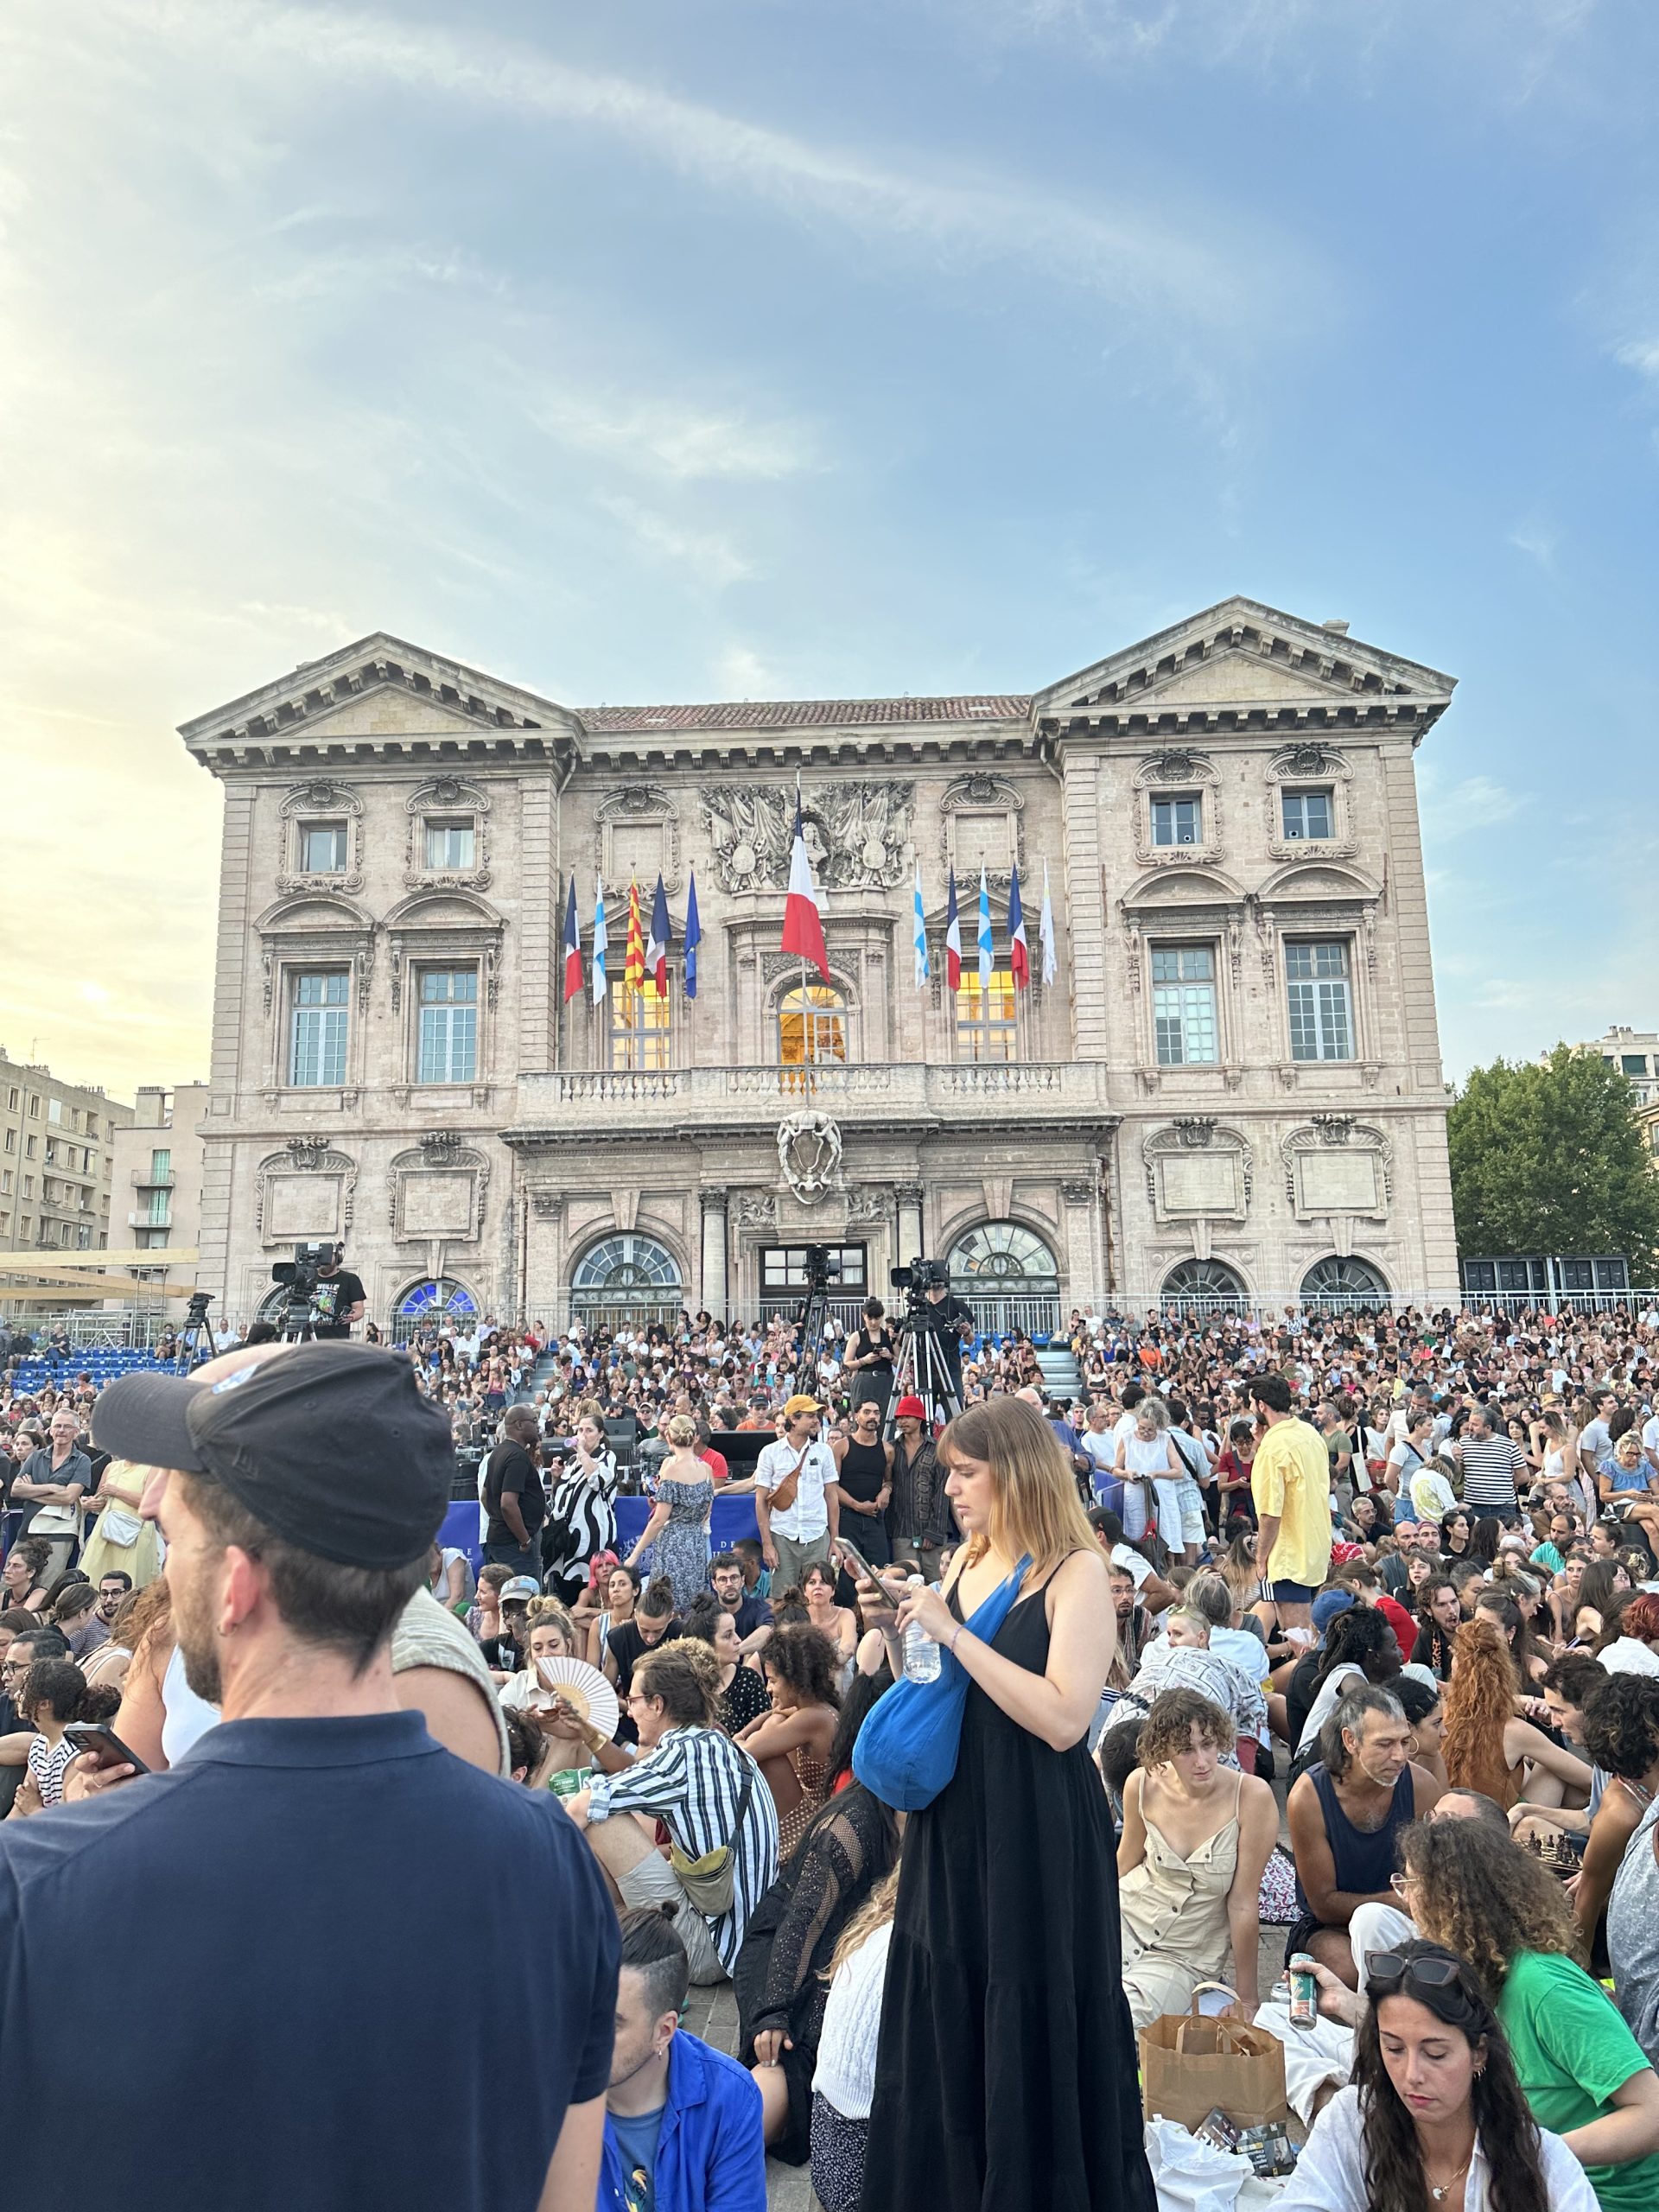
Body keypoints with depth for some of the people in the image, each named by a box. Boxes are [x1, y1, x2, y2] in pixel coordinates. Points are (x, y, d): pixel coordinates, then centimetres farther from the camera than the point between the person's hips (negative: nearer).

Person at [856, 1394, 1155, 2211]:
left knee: (1033, 2038, 7)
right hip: (951, 1825, 7)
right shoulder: (964, 1564, 6)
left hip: (1036, 1833, -7)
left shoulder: (1076, 1571, -15)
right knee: (944, 2030, 18)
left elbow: (1063, 1719, -25)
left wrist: (953, 1633, -24)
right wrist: (897, 1633, -4)